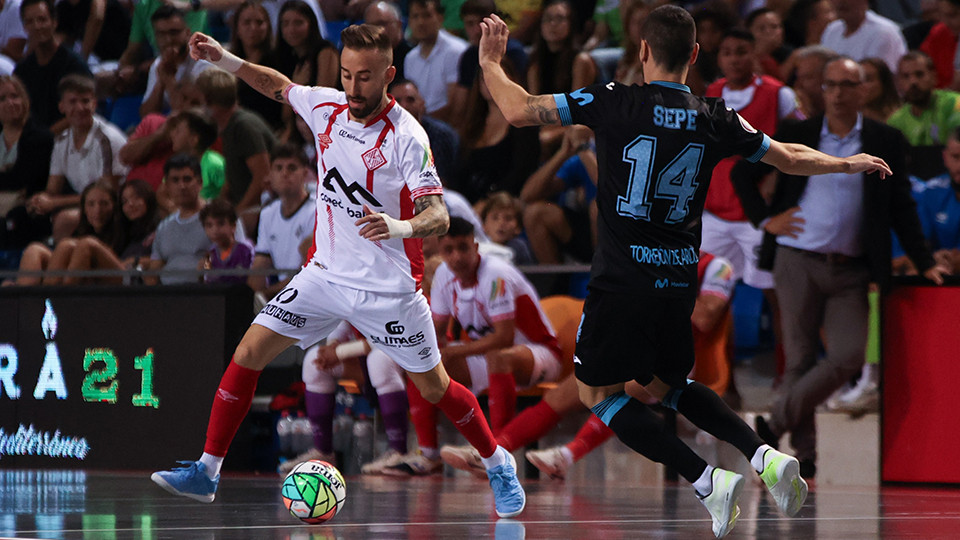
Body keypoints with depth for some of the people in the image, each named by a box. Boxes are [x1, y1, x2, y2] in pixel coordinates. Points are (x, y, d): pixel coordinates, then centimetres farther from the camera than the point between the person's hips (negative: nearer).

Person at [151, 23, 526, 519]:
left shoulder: (406, 136, -19)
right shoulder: (326, 107, -3)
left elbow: (437, 216, -23)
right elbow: (279, 86, 19)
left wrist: (397, 226, -43)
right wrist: (224, 59, 9)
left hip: (388, 287, -5)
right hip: (326, 273, 5)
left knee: (434, 388, 4)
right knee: (248, 353, -6)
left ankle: (498, 464, 29)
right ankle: (207, 472, 1)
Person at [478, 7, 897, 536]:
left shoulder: (614, 102, -9)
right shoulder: (715, 119, 3)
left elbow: (520, 111, -9)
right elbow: (790, 158, 16)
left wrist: (490, 62, 10)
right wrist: (848, 163, 35)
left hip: (623, 279, -5)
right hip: (679, 279, 5)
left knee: (596, 392, 8)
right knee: (665, 384, 25)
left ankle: (707, 482, -7)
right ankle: (764, 456, 4)